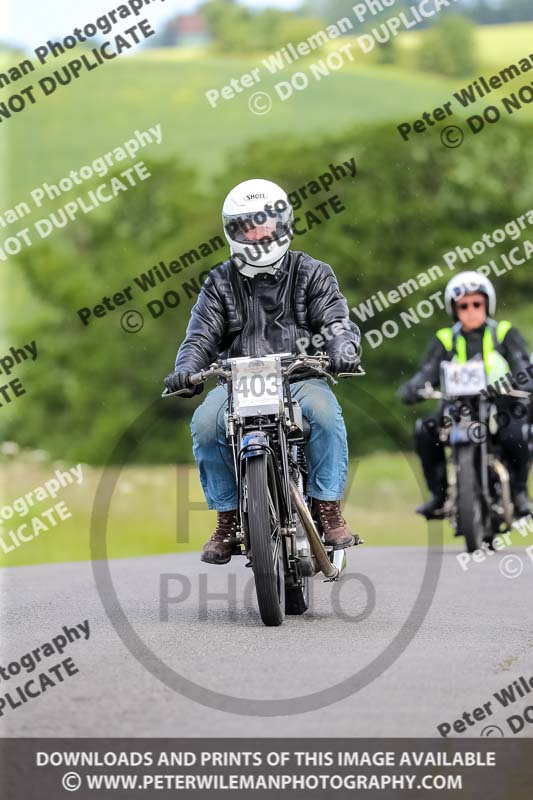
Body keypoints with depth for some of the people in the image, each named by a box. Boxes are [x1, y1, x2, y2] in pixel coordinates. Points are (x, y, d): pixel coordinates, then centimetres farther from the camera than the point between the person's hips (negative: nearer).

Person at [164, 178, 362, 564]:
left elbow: (337, 321, -2)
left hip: (300, 377, -1)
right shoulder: (220, 282, 13)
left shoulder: (311, 273, 10)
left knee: (324, 412, -34)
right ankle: (228, 518, -13)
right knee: (205, 424, -28)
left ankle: (329, 510, -22)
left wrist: (343, 348, -26)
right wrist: (185, 370, -19)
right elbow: (201, 335, 3)